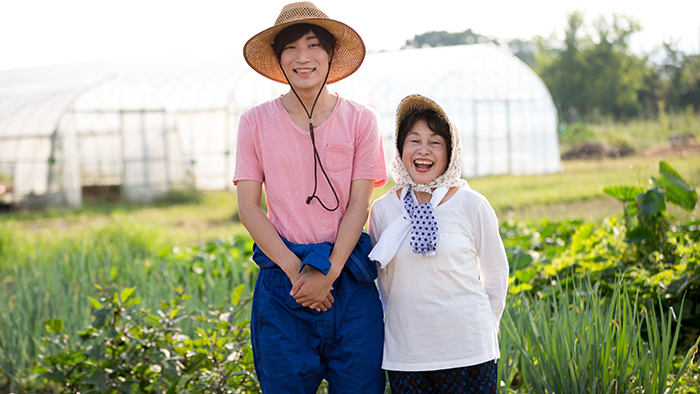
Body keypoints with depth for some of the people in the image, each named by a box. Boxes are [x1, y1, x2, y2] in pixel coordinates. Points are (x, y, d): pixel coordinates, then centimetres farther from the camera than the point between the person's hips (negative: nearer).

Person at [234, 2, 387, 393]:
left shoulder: (360, 120, 3)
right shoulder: (257, 122, 3)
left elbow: (359, 206, -1)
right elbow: (248, 207, 0)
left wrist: (327, 273, -13)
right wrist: (295, 270, -11)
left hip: (350, 280, 0)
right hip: (282, 284, 0)